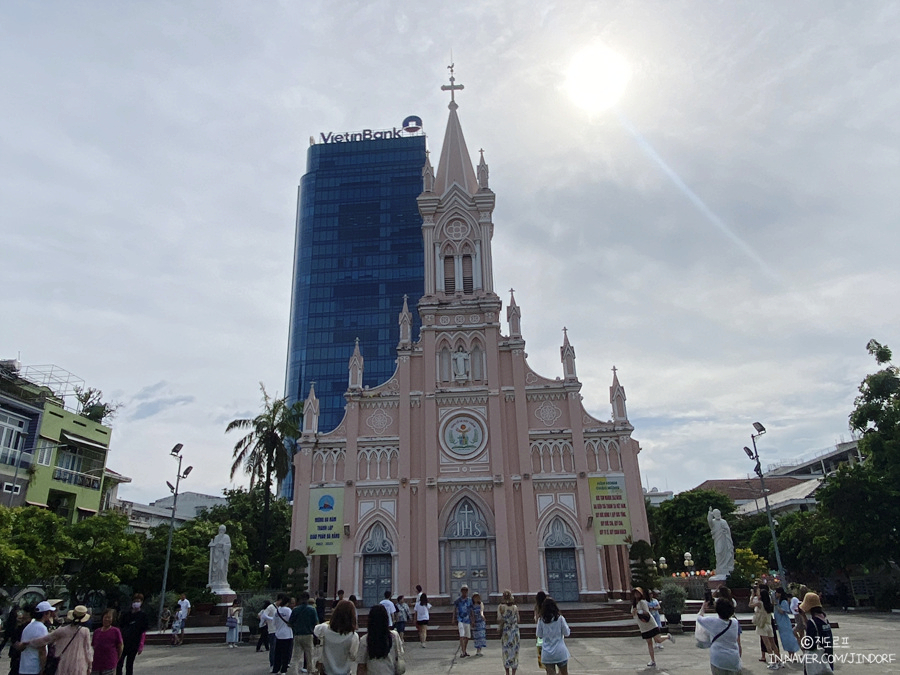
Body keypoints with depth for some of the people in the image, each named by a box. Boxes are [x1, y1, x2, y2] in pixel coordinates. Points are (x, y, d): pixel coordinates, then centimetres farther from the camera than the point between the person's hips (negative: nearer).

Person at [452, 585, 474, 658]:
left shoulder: (469, 600, 6)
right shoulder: (457, 600, 0)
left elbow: (471, 611, 11)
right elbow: (454, 610, 7)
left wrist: (472, 619, 9)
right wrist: (454, 619, 4)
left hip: (467, 620, 3)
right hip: (460, 620, -3)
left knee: (467, 637, 11)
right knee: (462, 636, -14)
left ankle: (464, 651, 27)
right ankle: (462, 652, -15)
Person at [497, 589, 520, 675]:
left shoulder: (500, 607, -9)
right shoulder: (515, 607, -5)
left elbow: (499, 620, -14)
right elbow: (518, 620, 1)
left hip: (505, 630, 0)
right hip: (514, 630, 0)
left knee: (506, 652, 11)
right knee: (514, 650, 10)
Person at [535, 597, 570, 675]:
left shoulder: (541, 620, -5)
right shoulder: (560, 618, -9)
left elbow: (540, 636, 5)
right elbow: (567, 633, -1)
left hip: (547, 654, 1)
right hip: (560, 653, -1)